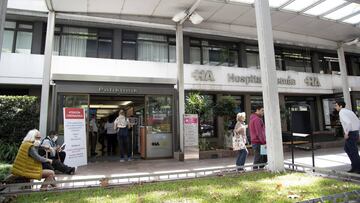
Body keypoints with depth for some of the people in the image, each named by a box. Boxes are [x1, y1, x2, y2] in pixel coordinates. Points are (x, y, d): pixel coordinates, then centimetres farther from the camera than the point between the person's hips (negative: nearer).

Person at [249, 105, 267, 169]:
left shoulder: (252, 119, 20)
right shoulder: (257, 119, -14)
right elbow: (259, 133, -20)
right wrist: (264, 142, -19)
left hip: (254, 142, 10)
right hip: (258, 142, -10)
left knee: (264, 158, 15)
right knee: (258, 160, -5)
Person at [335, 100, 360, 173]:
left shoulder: (341, 112, -14)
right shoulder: (349, 111, 16)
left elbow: (349, 122, -29)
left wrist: (346, 133, -21)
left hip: (350, 134, -9)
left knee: (353, 152, 1)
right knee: (346, 149, 19)